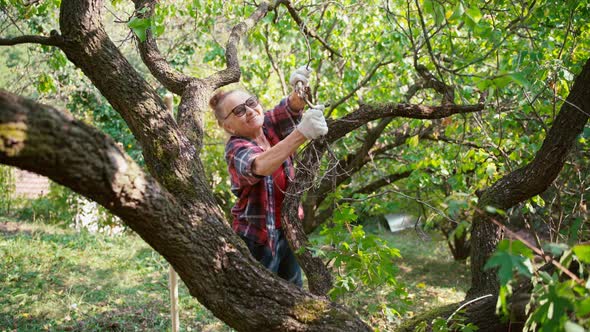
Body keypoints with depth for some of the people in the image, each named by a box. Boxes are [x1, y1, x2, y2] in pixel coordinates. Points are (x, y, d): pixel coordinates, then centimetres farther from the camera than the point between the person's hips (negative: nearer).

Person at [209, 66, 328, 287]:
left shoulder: (270, 125, -2)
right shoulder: (236, 149, -17)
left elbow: (292, 106, -20)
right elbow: (259, 166, -39)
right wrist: (301, 133, -53)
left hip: (288, 231, 5)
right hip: (257, 238, -5)